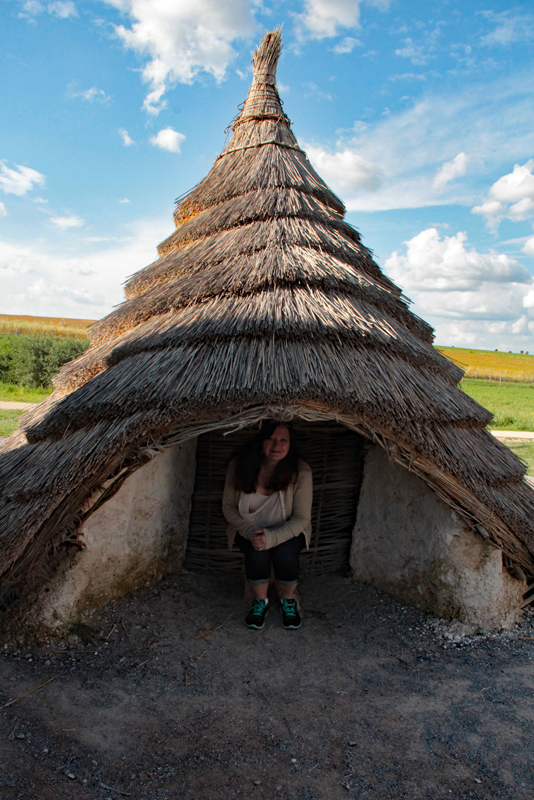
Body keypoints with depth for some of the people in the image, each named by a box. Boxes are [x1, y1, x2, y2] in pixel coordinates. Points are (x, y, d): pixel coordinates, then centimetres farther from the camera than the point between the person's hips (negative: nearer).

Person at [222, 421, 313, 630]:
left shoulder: (300, 471, -21)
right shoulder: (240, 464, -16)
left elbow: (302, 518, -18)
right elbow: (228, 507, -7)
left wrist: (271, 538, -33)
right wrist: (249, 530, -24)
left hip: (287, 531, 0)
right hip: (249, 529, 1)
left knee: (285, 554, -30)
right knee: (256, 554, -29)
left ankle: (288, 600, 2)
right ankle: (260, 601, 1)